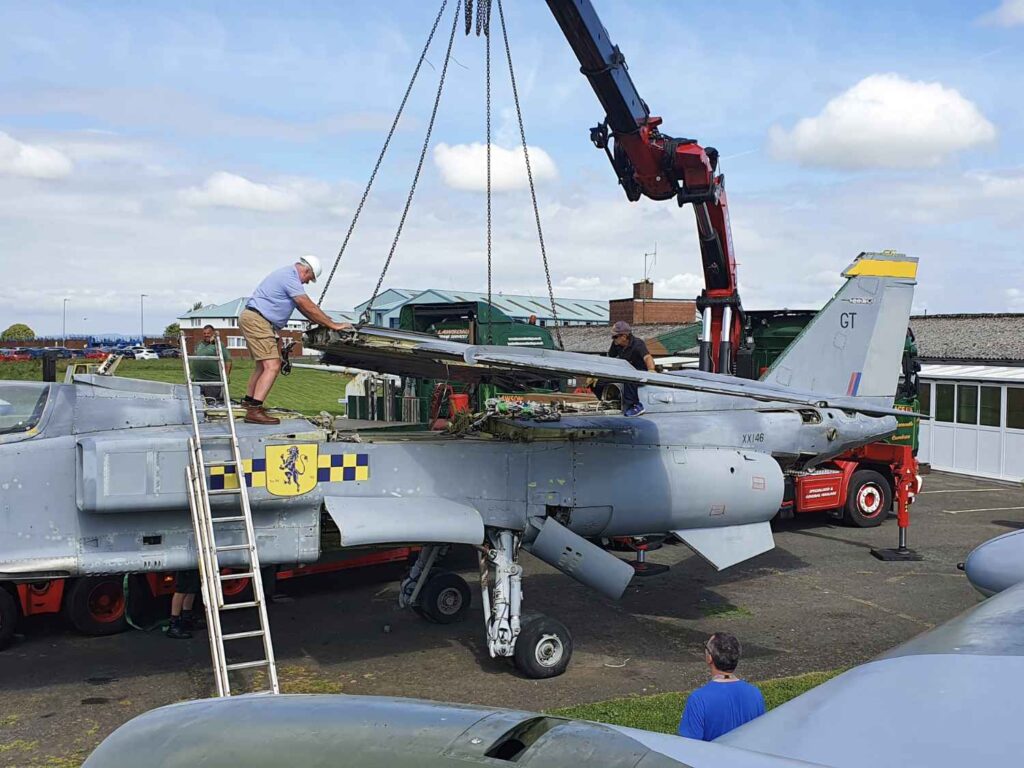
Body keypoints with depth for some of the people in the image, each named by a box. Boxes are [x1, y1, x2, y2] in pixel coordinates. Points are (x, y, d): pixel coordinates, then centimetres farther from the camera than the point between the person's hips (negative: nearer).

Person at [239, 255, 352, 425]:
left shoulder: (287, 274, 19)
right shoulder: (290, 278, -14)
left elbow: (303, 307, 23)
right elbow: (309, 307, -16)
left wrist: (323, 323, 20)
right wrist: (333, 325, -10)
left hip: (251, 319, 11)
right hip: (257, 321, -11)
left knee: (263, 365, 22)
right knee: (272, 366, -17)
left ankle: (249, 399, 35)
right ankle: (254, 410, -23)